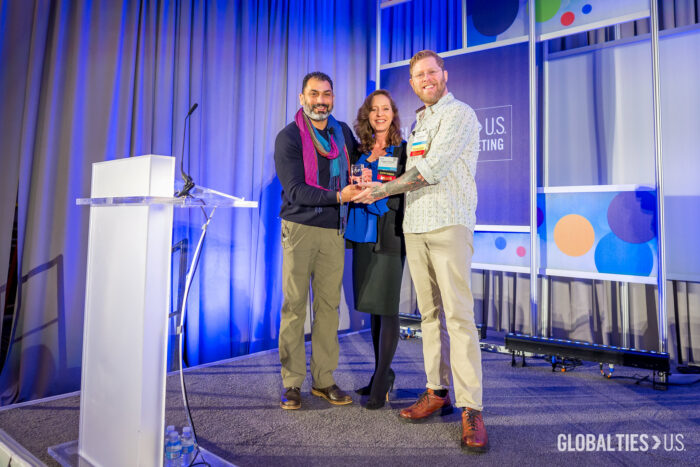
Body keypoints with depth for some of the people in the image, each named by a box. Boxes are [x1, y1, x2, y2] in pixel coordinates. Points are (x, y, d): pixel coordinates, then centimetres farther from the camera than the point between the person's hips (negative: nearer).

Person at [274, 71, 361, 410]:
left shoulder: (343, 132, 13)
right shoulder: (288, 137, -2)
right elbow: (294, 191, -11)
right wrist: (338, 196, -19)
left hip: (334, 230, 4)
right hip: (300, 228, -4)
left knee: (329, 305, 5)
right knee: (294, 305, -1)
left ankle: (323, 380, 15)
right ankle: (292, 383, 10)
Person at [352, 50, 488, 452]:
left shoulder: (459, 114, -1)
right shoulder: (419, 123, 23)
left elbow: (431, 170, -12)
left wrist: (382, 191, -6)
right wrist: (377, 181, 11)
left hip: (450, 224, -7)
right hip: (415, 227, 7)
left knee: (458, 315, -10)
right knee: (430, 313, 7)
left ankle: (472, 409, -5)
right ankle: (437, 393, 16)